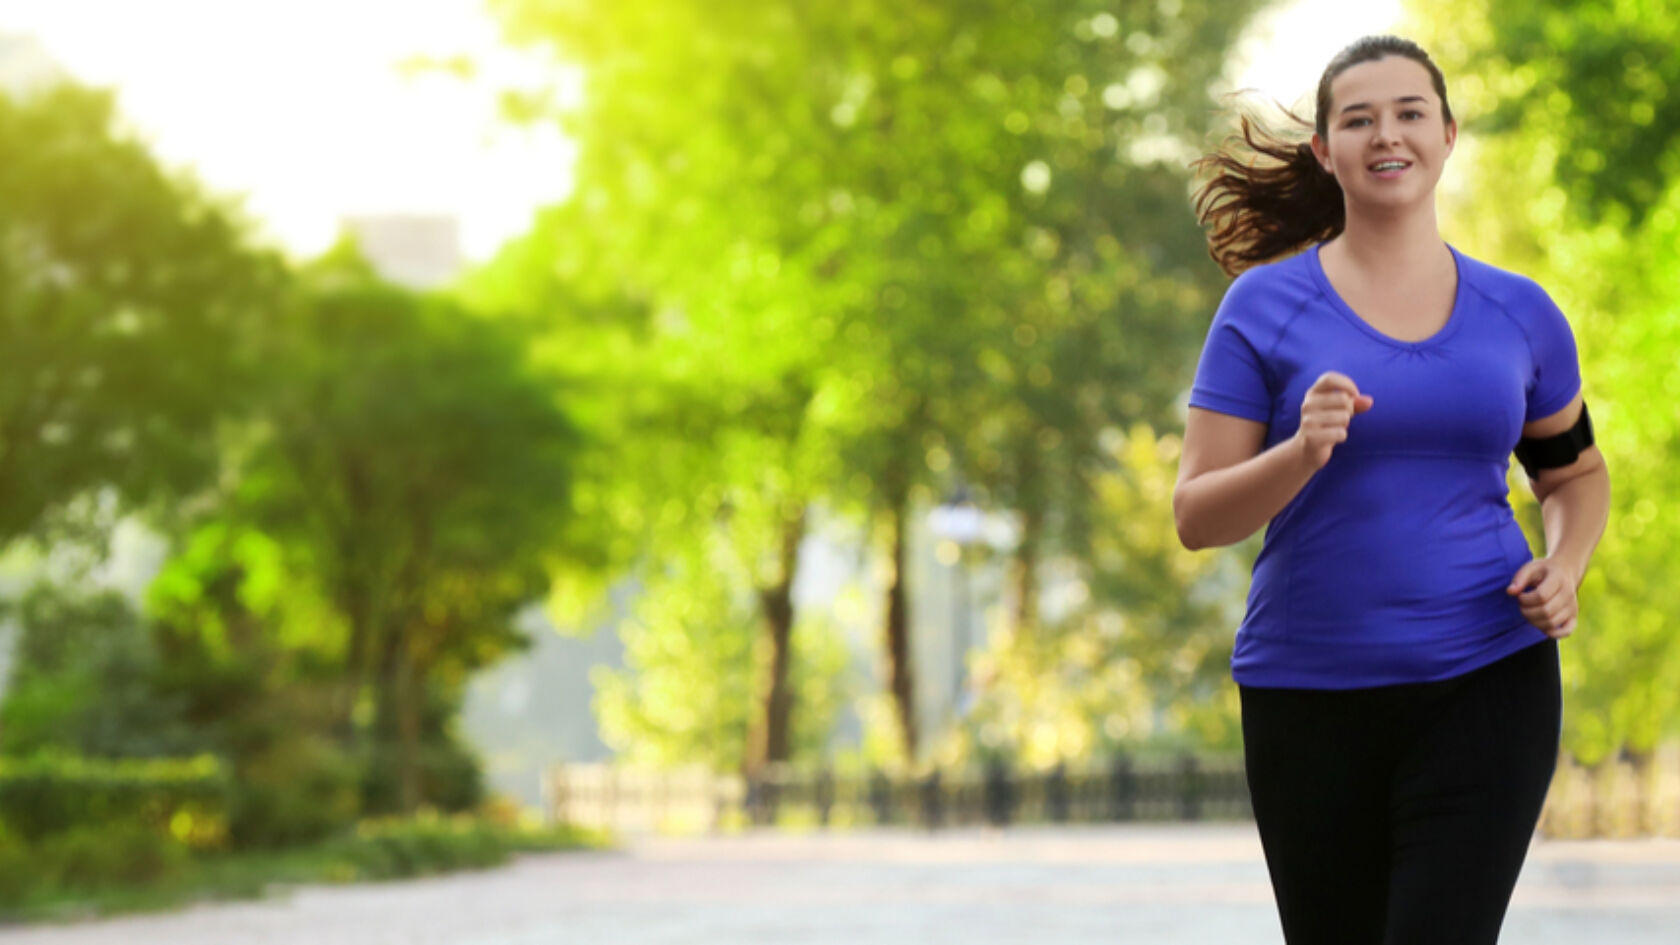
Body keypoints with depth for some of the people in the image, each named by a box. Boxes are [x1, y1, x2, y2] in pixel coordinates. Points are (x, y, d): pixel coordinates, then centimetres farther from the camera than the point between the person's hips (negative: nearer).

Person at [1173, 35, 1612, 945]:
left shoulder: (1519, 314, 6)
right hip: (1309, 691, 0)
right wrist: (1303, 452, -24)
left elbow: (1575, 471, 22)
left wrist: (1563, 567, 1)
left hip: (1484, 677, 0)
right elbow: (1195, 515, -5)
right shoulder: (1264, 306, -2)